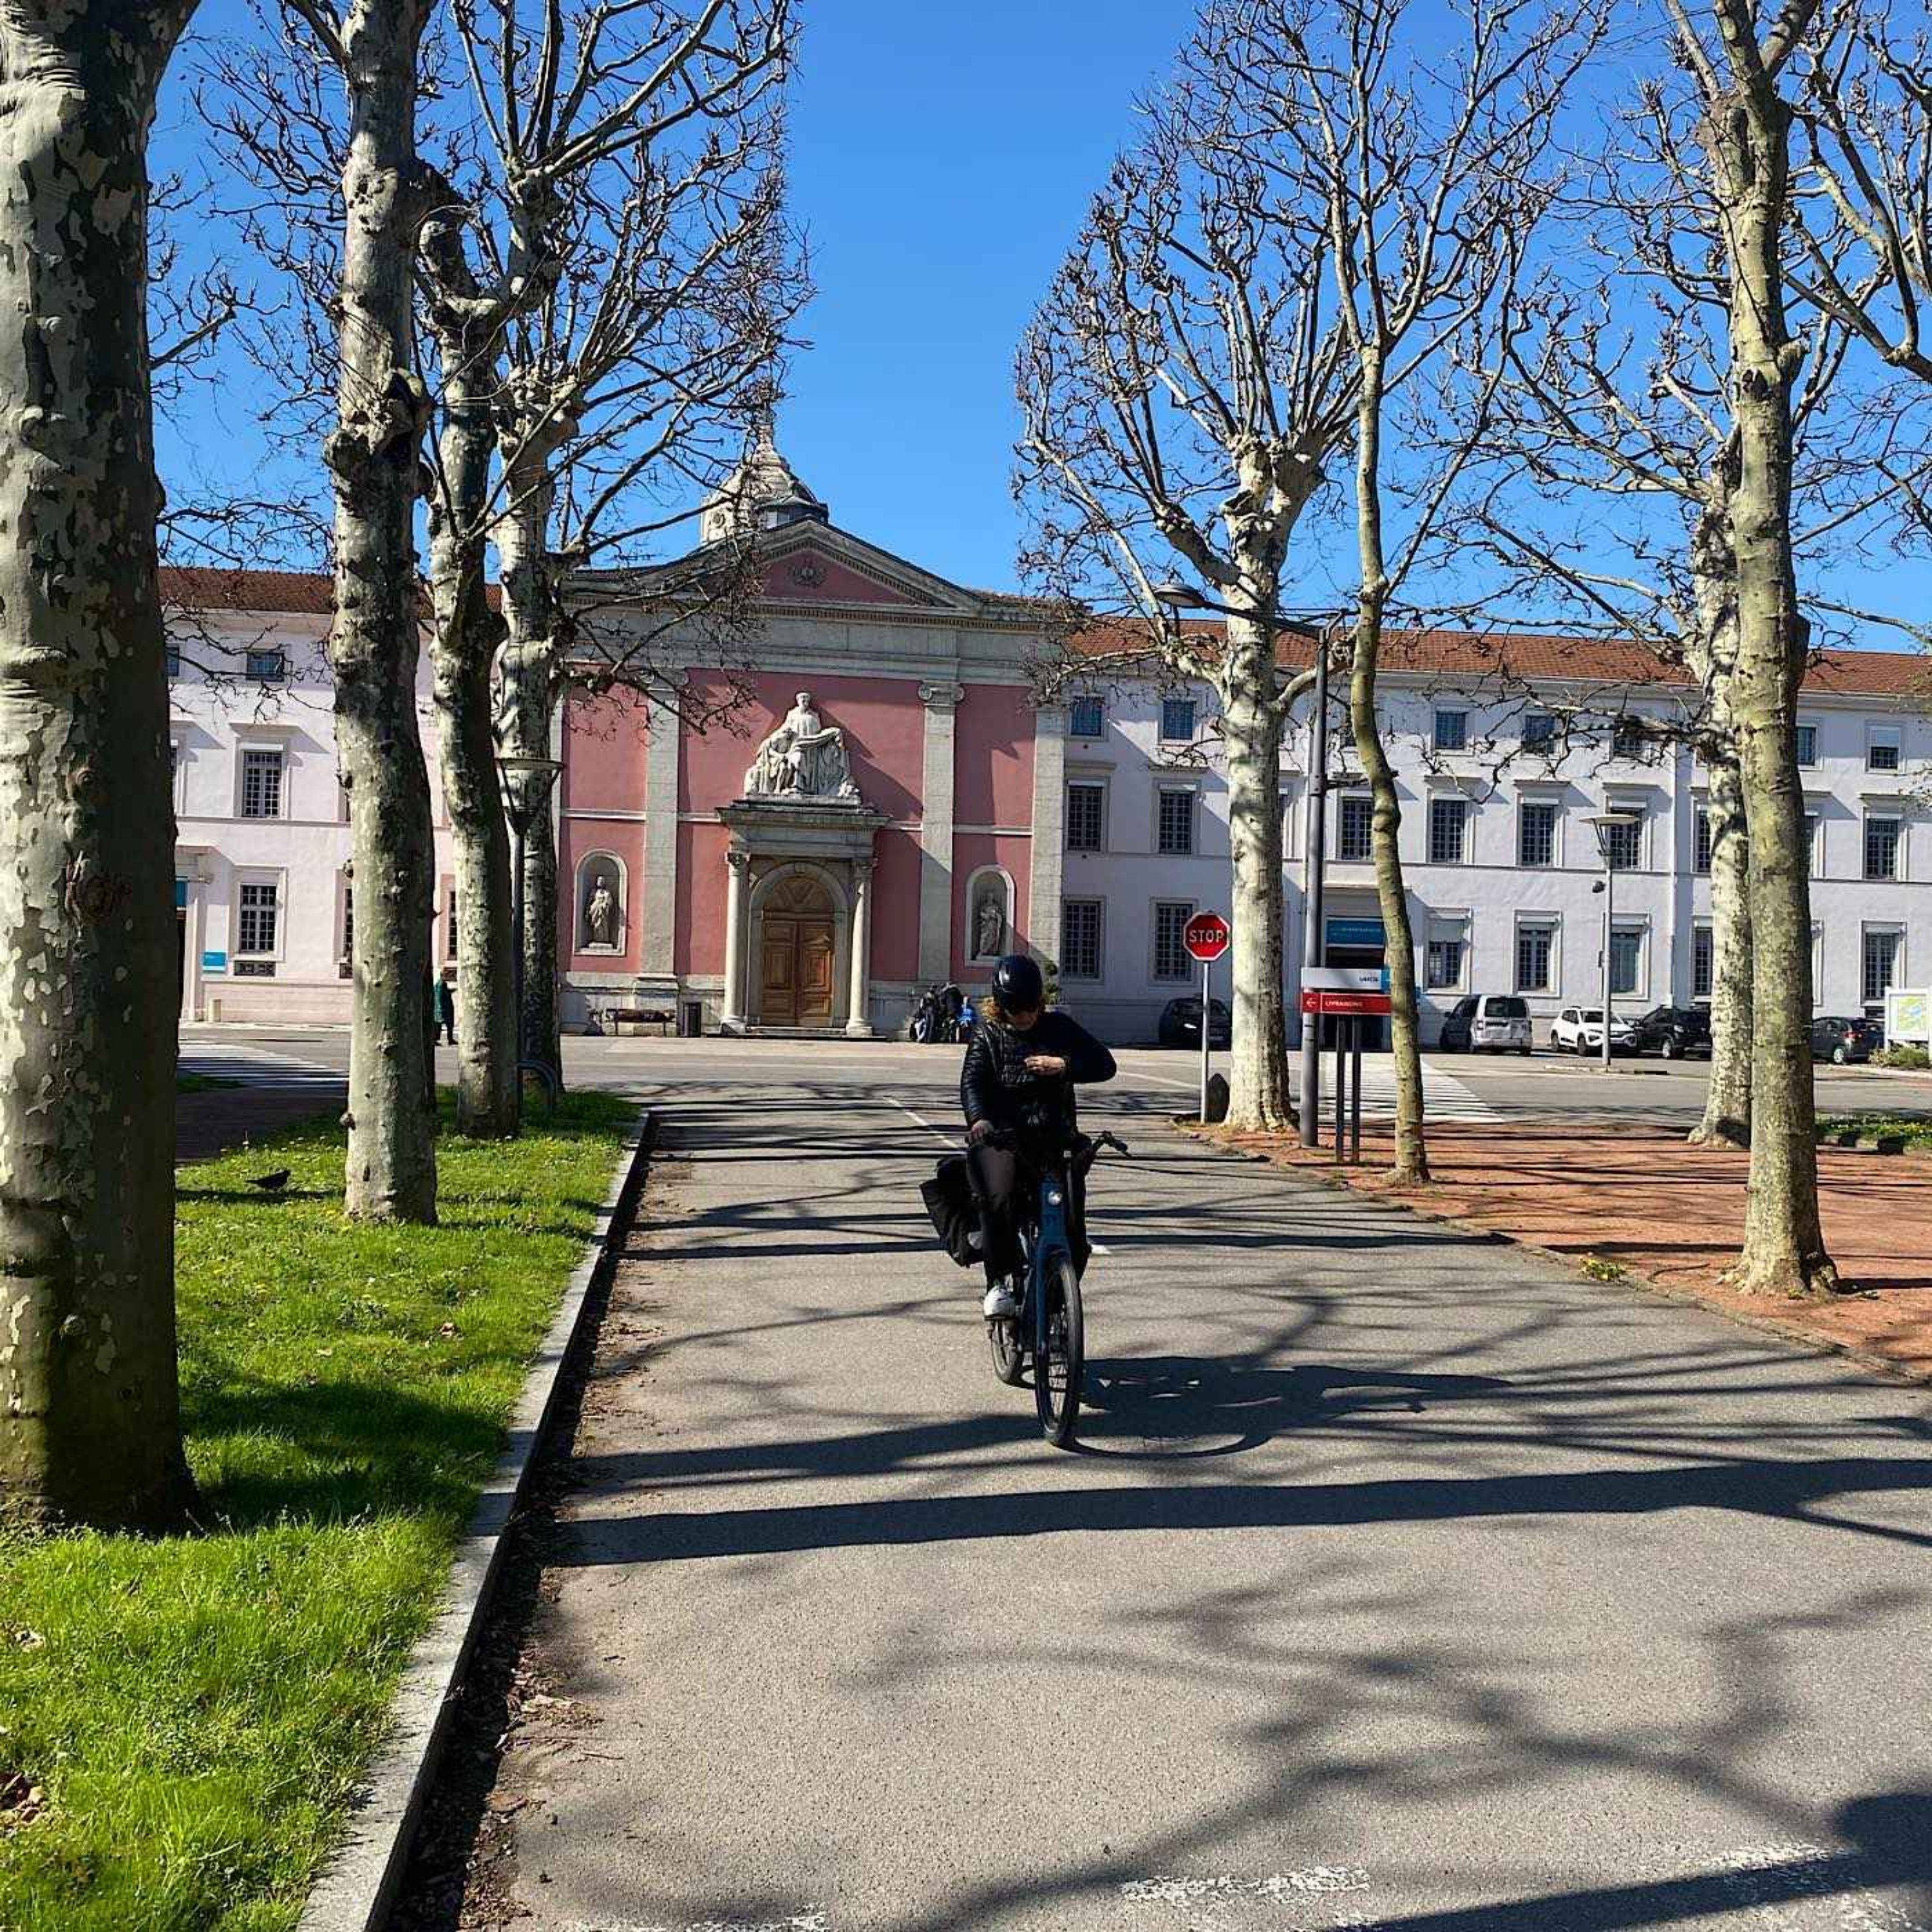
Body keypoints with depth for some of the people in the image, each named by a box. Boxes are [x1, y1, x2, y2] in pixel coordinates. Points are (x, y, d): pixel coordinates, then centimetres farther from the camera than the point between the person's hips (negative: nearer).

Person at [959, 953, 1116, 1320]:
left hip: (1056, 1138, 2)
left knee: (1071, 1221, -10)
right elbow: (972, 1082, -8)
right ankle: (999, 1283, -16)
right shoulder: (988, 1035, 8)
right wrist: (978, 1119, -29)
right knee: (999, 1201, -30)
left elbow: (1104, 1064, 4)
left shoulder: (1059, 1028, 11)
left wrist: (1064, 1065, -14)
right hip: (1001, 1137, -2)